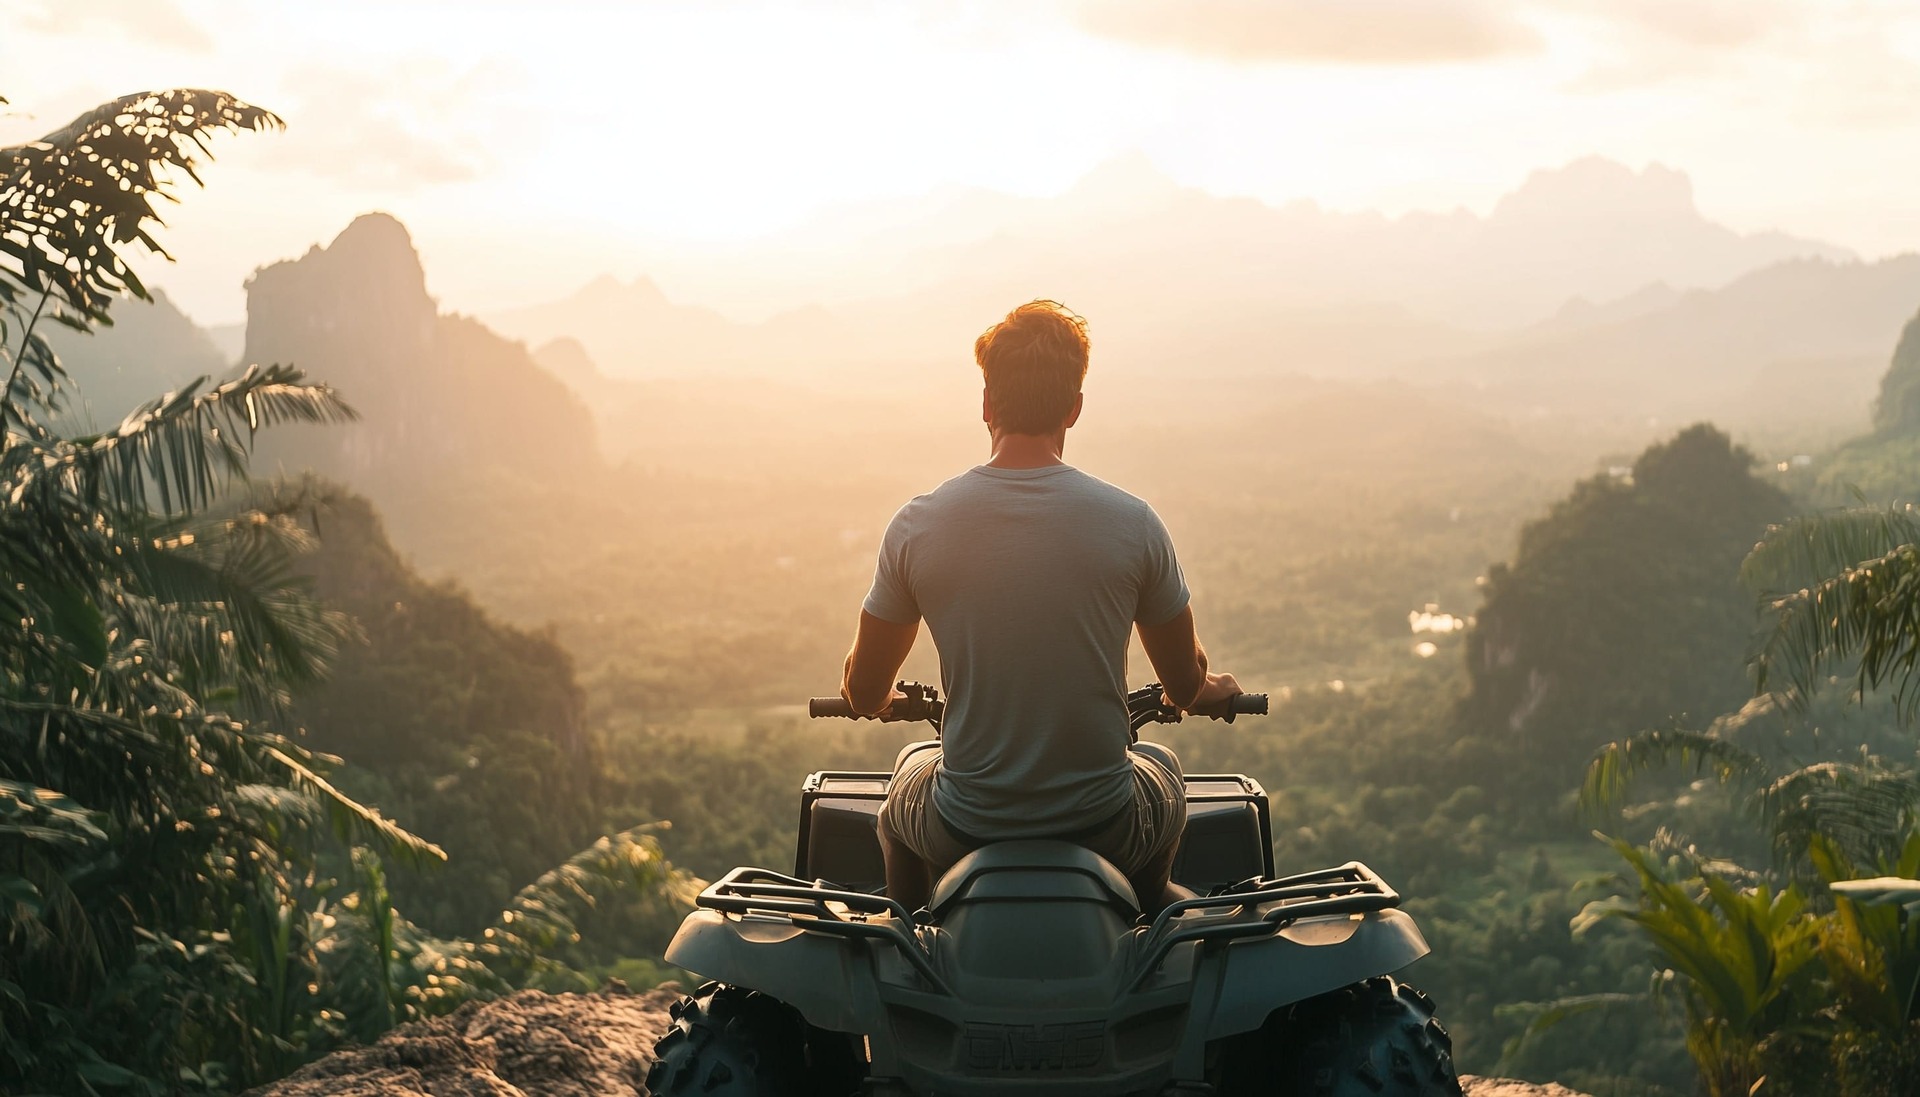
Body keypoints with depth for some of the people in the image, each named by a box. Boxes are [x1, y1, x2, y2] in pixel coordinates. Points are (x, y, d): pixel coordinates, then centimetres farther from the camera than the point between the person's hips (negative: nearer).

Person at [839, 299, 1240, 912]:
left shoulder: (918, 525, -9)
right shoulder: (1132, 523, -10)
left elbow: (864, 693, 3)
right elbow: (1186, 687, 3)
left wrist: (876, 697, 28)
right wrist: (1208, 689, 28)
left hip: (963, 834, 1)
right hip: (1106, 832, 0)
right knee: (1161, 768, 35)